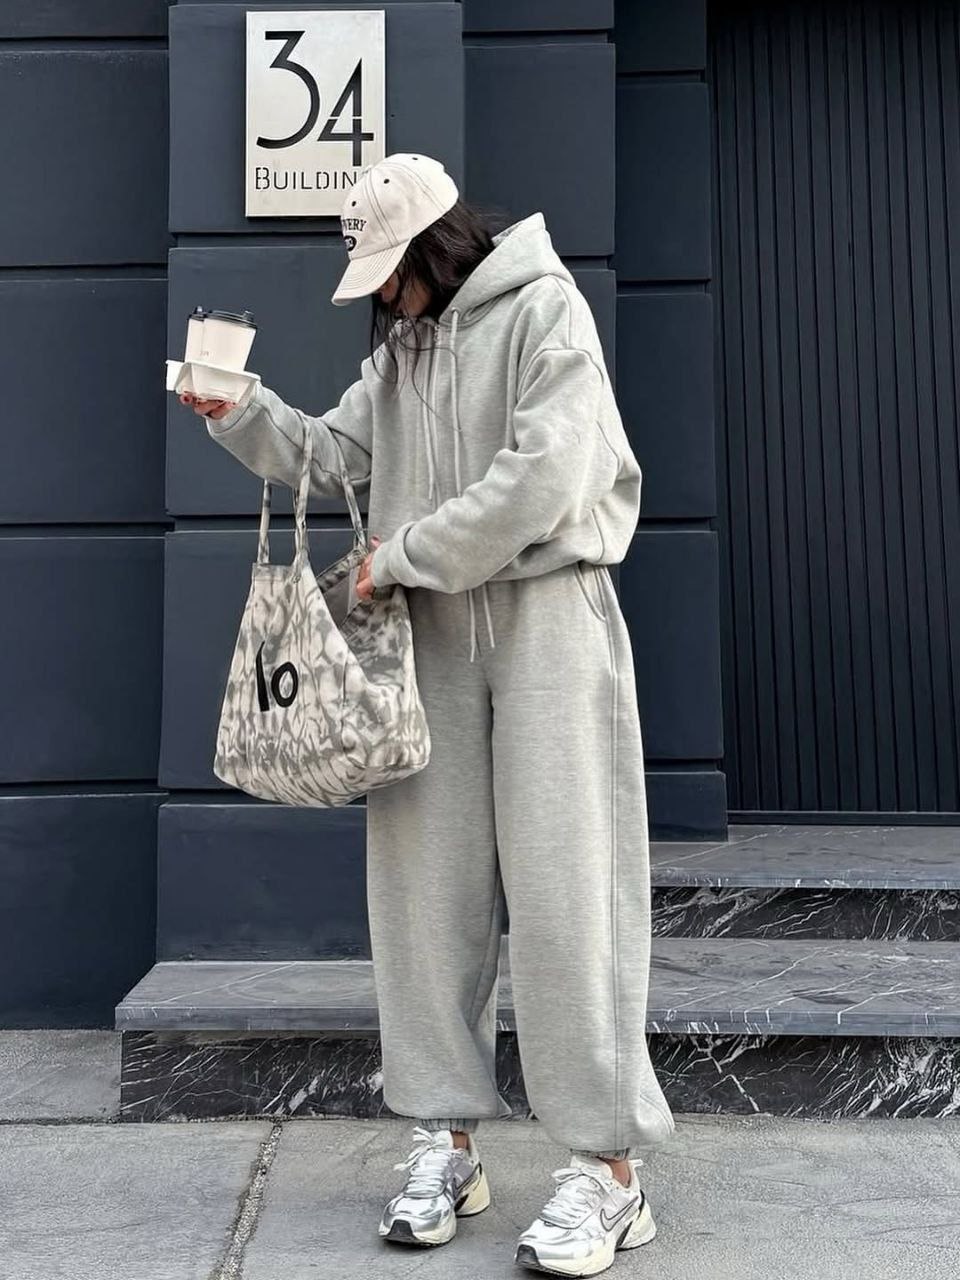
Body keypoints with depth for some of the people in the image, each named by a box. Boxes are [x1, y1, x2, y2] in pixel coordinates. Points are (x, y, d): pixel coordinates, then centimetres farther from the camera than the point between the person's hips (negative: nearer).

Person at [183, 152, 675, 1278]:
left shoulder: (544, 309, -5)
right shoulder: (401, 345, 18)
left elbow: (543, 479, -16)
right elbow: (333, 452, 21)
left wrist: (402, 554, -11)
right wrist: (240, 416, 4)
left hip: (545, 615, -6)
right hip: (432, 632, 6)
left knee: (561, 885, -7)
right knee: (427, 881, 4)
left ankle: (607, 1167, 2)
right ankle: (445, 1142, 15)